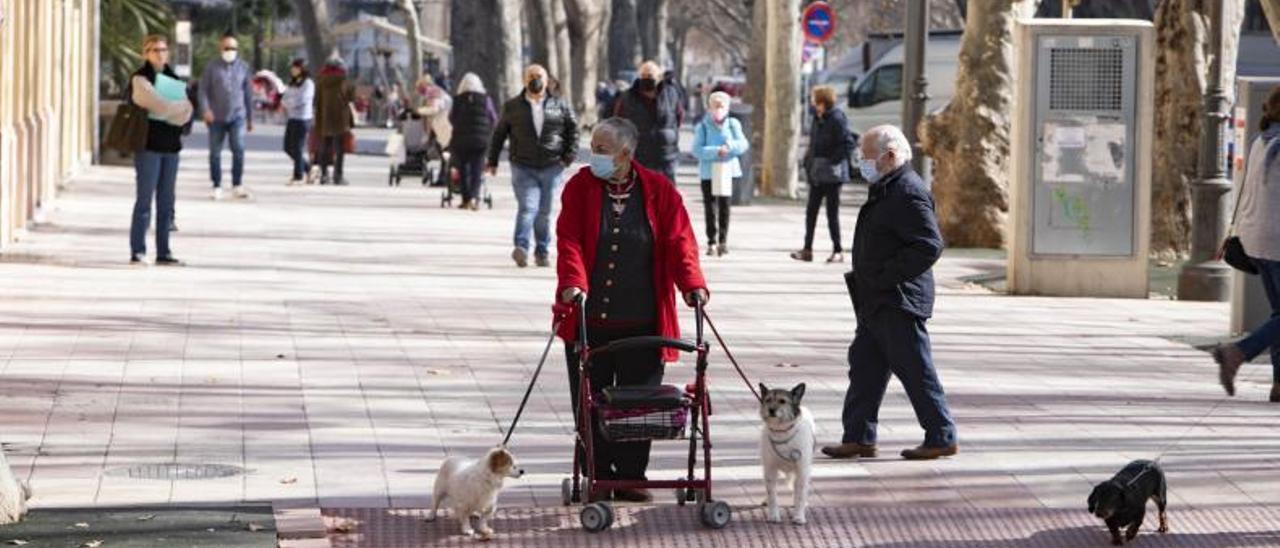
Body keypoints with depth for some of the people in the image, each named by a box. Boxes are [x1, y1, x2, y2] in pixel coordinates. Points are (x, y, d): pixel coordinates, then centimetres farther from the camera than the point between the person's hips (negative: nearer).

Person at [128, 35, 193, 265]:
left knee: (166, 202, 7)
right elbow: (159, 105, -17)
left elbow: (186, 112, 8)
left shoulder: (172, 78, 16)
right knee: (145, 199, -5)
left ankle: (163, 252, 11)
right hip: (149, 145, -6)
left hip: (170, 145, 6)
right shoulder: (140, 79, -4)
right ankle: (137, 252, -2)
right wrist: (180, 106, -3)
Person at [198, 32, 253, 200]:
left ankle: (237, 185, -9)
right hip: (217, 117, 0)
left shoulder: (243, 67, 7)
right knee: (215, 153, 4)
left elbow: (248, 93, 13)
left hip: (237, 116, 0)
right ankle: (217, 187, 13)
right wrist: (205, 109, -16)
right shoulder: (212, 67, 3)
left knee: (238, 148, -16)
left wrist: (250, 118, 14)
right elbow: (203, 89, 1)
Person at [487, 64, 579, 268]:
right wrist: (492, 161, 11)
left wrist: (570, 155, 1)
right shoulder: (512, 106, 7)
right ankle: (521, 247, -24)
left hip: (551, 167, 1)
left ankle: (542, 251, 17)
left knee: (545, 212, 7)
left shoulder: (560, 105, 7)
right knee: (527, 207, -16)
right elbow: (499, 134, 13)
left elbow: (573, 130, 12)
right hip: (523, 167, -1)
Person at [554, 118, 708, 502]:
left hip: (641, 322, 0)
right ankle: (599, 478, 17)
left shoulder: (658, 190, 1)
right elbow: (569, 240, -7)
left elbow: (679, 241, -2)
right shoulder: (580, 186, 1)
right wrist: (573, 282, -24)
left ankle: (631, 478, 15)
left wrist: (692, 284, -18)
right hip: (589, 320, 0)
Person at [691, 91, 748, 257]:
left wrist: (729, 146, -20)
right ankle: (712, 242, 3)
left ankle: (723, 241, 11)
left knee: (724, 206, 4)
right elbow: (697, 150, -11)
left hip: (728, 170, 1)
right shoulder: (702, 127, -1)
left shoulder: (733, 124, 5)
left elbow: (743, 144, -3)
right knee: (710, 207, -1)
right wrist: (716, 151, -22)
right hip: (708, 172, -1)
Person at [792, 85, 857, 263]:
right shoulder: (818, 118, 8)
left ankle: (838, 251, 8)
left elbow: (849, 144, -19)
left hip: (831, 174, -8)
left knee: (832, 213, -1)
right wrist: (809, 160, 9)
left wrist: (834, 161, -18)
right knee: (811, 211, 8)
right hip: (816, 174, 8)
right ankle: (807, 250, 14)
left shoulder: (837, 119, -16)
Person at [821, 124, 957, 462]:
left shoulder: (909, 194, -18)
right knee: (864, 365, 11)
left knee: (914, 369, -4)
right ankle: (859, 437, 16)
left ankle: (942, 437, 4)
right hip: (878, 302, 11)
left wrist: (885, 275, -22)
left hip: (899, 303, -11)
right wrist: (867, 280, 13)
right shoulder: (886, 190, 15)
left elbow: (930, 246, -25)